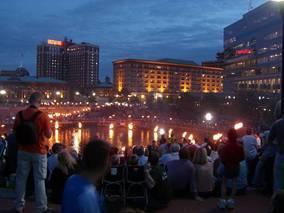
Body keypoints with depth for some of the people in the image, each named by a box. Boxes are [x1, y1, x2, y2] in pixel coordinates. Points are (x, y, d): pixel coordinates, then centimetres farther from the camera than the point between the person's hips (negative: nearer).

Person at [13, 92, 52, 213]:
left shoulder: (19, 114, -2)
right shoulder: (42, 115, -15)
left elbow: (15, 132, 8)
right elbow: (49, 135, -10)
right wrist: (49, 129, 9)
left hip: (23, 151, 4)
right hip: (39, 152, -3)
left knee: (21, 178, 14)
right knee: (39, 180, 4)